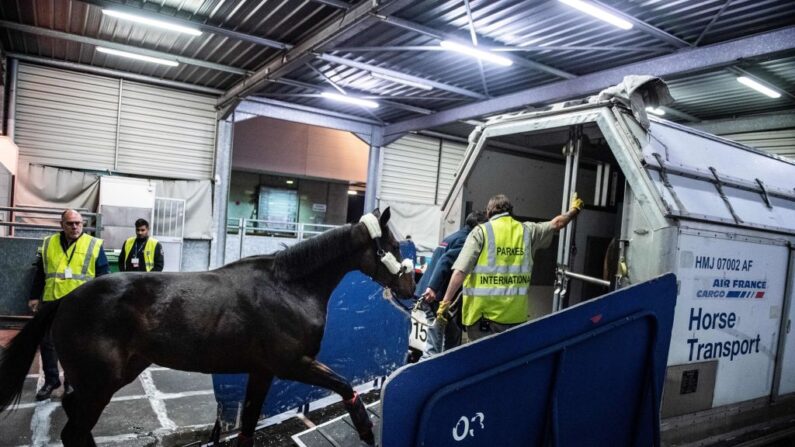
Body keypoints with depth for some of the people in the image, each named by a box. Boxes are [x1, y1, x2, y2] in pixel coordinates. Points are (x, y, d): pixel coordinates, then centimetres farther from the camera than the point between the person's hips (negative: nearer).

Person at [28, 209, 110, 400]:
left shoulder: (94, 245, -2)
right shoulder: (48, 243, 7)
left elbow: (102, 275, -1)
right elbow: (40, 273, 14)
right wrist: (35, 297, 12)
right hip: (51, 302, 3)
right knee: (47, 342, 10)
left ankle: (71, 381, 21)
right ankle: (51, 380, 26)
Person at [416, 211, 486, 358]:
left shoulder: (451, 237, 21)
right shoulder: (464, 240, -10)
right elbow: (445, 262, -23)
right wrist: (433, 287, -32)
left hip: (427, 292, 10)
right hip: (435, 295, -10)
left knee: (452, 335, 18)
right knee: (435, 346, -6)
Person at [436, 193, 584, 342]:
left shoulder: (481, 232, -4)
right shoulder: (527, 230, 8)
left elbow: (460, 271, -12)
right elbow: (557, 223, 27)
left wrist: (446, 301, -9)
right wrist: (574, 210, 46)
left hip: (484, 313, -3)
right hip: (515, 315, 4)